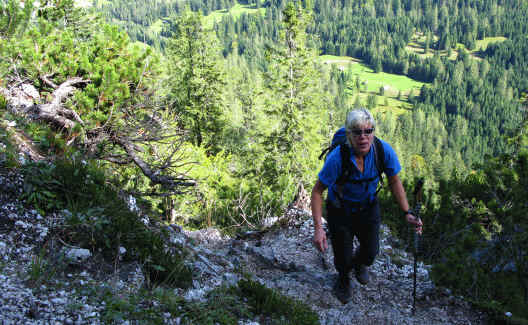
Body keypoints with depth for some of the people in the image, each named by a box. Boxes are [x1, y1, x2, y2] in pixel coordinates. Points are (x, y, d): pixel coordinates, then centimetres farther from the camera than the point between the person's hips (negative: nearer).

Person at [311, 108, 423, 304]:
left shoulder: (384, 151, -25)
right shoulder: (337, 157, -34)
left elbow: (394, 182, -7)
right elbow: (317, 191, -24)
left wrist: (407, 213, -14)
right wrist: (318, 228, -31)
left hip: (368, 207, 3)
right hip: (340, 210, -3)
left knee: (371, 252, 16)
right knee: (343, 257, 6)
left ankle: (359, 263, 56)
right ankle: (343, 278, 46)